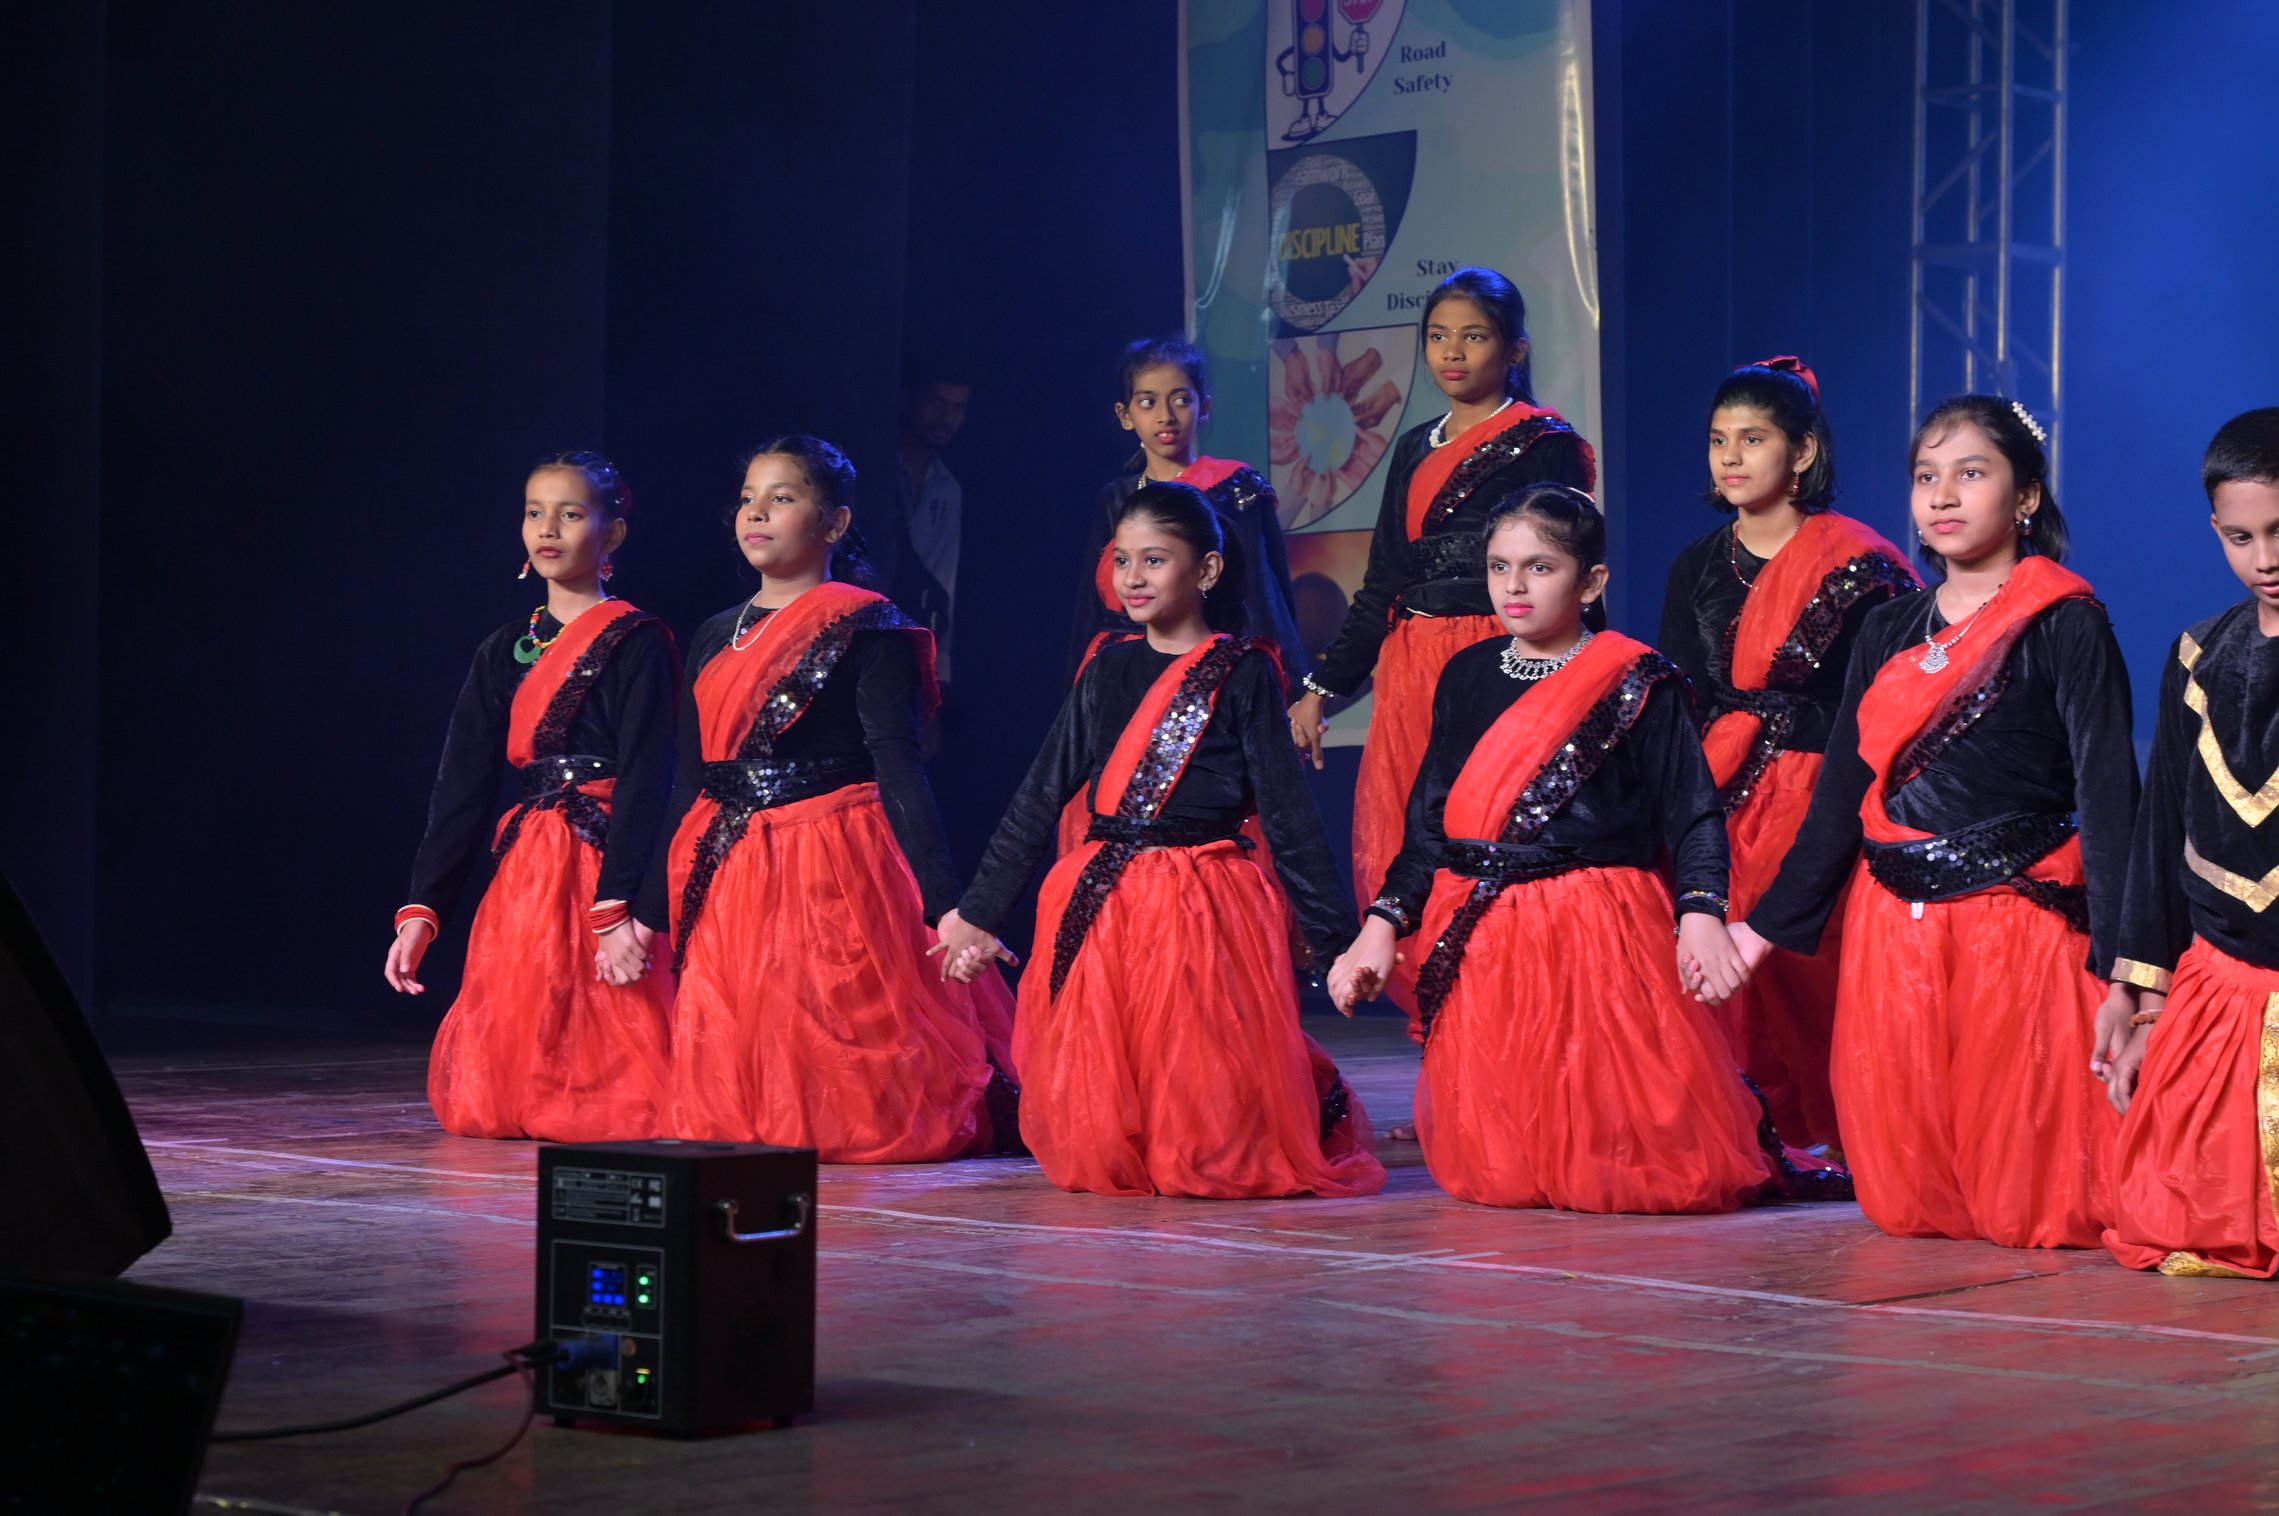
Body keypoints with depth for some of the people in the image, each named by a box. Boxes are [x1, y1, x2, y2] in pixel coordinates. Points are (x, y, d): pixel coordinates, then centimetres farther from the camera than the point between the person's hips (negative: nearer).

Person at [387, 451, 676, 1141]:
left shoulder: (637, 643, -4)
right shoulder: (505, 651, 13)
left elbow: (645, 781, -13)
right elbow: (461, 787, 11)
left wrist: (618, 909, -23)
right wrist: (421, 909, 3)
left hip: (608, 865, -6)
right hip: (523, 872, 6)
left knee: (612, 1097, -10)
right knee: (483, 1103, 4)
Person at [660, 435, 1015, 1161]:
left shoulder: (868, 632, -5)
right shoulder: (716, 637, 14)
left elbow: (898, 770, -12)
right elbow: (691, 781, 18)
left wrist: (945, 908, -20)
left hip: (834, 874, -6)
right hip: (727, 882, 6)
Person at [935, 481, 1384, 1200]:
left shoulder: (1243, 673, -1)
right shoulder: (1108, 670, 11)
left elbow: (1289, 814, -3)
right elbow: (1039, 797, 14)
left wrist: (1336, 938, -5)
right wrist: (977, 910, 12)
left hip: (1205, 906, -4)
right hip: (1097, 910, 4)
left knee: (1212, 1139, -5)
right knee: (1093, 1140, 1)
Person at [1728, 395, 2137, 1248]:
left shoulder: (2065, 626, -4)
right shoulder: (1889, 632, 13)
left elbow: (2108, 795, -9)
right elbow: (1841, 792, 17)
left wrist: (2119, 965, -17)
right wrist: (1766, 925, 13)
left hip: (2020, 922, -5)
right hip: (1893, 924, 5)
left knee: (2032, 1209, -4)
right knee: (1900, 1201, 4)